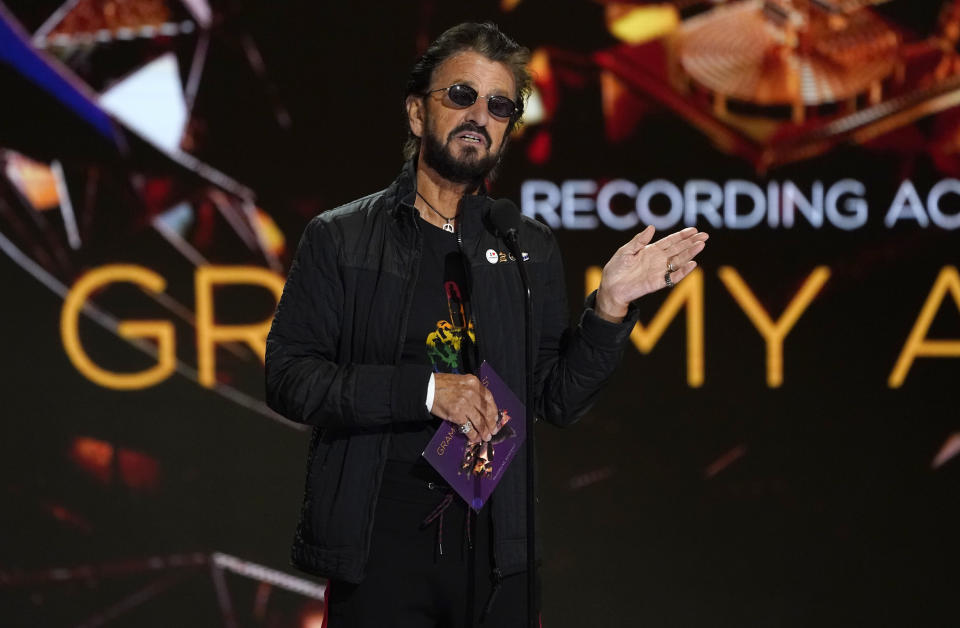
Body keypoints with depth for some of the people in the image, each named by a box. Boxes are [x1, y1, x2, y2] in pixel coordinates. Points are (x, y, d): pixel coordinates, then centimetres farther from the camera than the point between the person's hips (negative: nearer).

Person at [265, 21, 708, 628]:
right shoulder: (340, 238, 4)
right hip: (380, 540, -2)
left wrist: (609, 305, -5)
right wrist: (424, 390, -14)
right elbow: (288, 377, -5)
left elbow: (558, 401, 10)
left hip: (497, 543, 2)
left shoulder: (531, 247, 12)